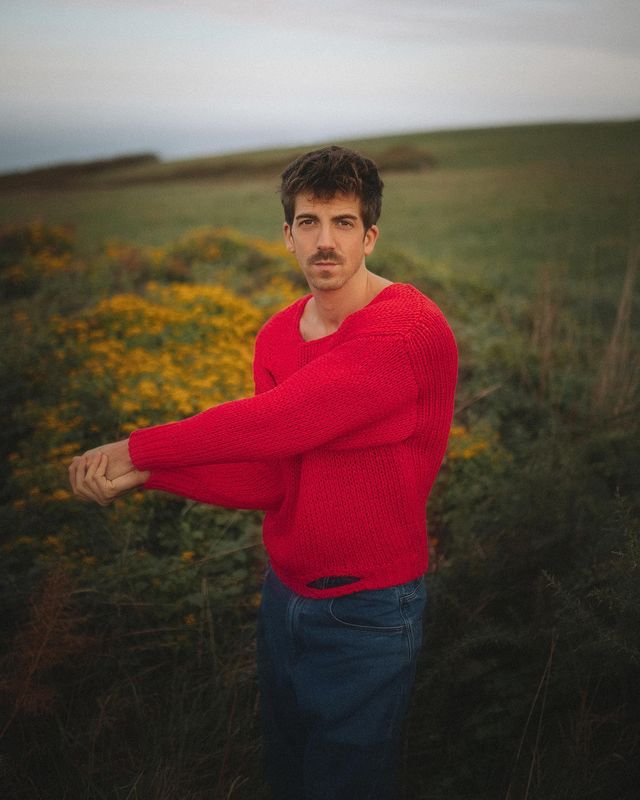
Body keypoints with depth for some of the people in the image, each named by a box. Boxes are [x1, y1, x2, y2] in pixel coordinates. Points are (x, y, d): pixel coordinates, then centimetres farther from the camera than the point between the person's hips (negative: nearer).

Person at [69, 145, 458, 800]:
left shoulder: (412, 329, -23)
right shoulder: (277, 336, 0)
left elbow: (278, 423, -30)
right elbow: (266, 480, -8)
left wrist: (137, 447, -22)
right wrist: (141, 473, -20)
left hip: (367, 616, -6)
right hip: (285, 594, 7)